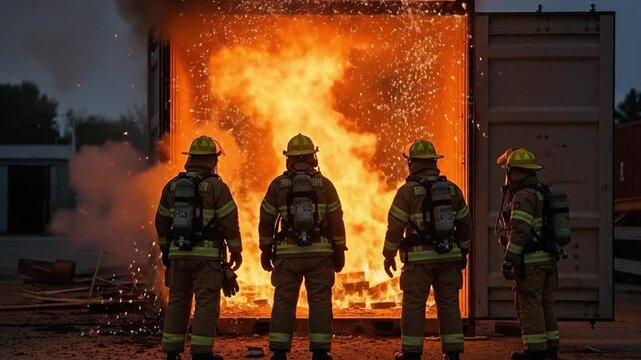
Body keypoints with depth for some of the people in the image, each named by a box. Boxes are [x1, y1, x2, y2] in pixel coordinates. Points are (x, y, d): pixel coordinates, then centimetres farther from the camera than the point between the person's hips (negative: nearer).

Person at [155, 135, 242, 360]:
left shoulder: (172, 186, 7)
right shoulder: (217, 187, -8)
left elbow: (162, 222, 12)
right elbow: (230, 222, -9)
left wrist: (165, 250, 22)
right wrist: (236, 251, 1)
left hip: (178, 253, 5)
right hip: (207, 255, -5)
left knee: (177, 302, 11)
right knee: (206, 303, -2)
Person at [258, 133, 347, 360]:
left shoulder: (277, 184, 2)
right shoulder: (325, 184, 1)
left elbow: (266, 221, 4)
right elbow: (336, 221, 0)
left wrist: (265, 250, 13)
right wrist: (339, 252, 7)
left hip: (288, 253, 0)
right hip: (320, 252, 0)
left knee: (284, 302, 4)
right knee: (320, 302, 3)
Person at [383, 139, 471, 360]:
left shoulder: (407, 191, -7)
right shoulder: (452, 189, 7)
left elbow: (395, 226, -7)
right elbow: (465, 224, 11)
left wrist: (388, 255, 3)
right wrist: (463, 252, 21)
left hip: (419, 258, -4)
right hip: (449, 257, 4)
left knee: (414, 305, 3)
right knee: (449, 304, 8)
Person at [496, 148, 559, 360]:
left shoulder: (523, 197, -15)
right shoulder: (542, 193, 15)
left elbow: (519, 232, -22)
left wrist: (508, 262, -20)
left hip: (529, 263, -9)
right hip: (548, 259, 9)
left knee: (529, 305, -5)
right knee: (545, 305, 13)